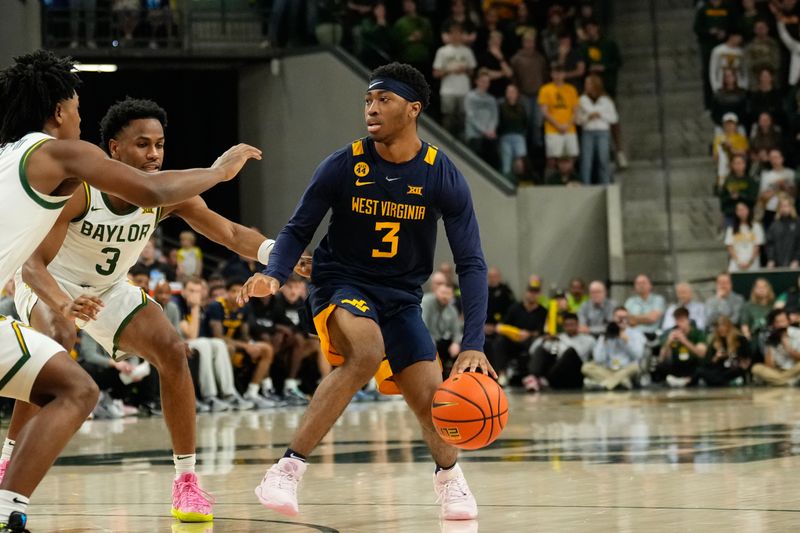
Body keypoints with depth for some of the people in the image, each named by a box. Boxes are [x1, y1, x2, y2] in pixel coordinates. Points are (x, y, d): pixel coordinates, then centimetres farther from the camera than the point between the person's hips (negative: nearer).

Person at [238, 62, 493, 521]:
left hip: (401, 296, 3)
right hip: (342, 285, -2)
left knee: (432, 397, -2)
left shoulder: (444, 177, -13)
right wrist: (274, 275, -25)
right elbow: (298, 230, -3)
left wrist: (473, 345, -22)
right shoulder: (343, 166, -14)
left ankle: (449, 474, 35)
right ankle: (290, 467, -31)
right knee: (366, 351, -34)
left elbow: (471, 264, -12)